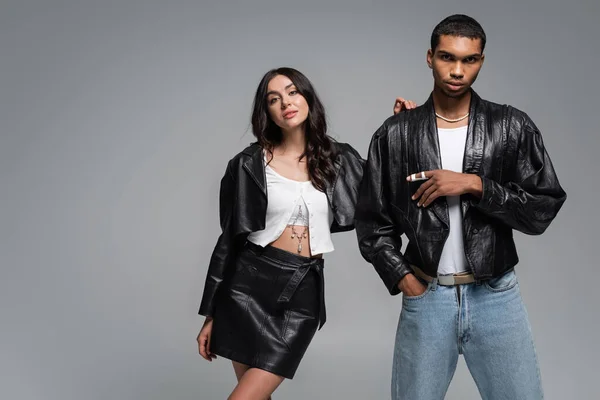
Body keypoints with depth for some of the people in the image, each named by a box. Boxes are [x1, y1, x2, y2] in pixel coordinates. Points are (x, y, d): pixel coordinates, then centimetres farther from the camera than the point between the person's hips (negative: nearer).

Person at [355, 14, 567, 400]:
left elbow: (543, 210, -5)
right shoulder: (395, 134, 1)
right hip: (425, 296, 1)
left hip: (497, 296, 0)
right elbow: (373, 222, 6)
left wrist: (475, 185, -15)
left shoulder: (513, 127, -1)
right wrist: (401, 276, -5)